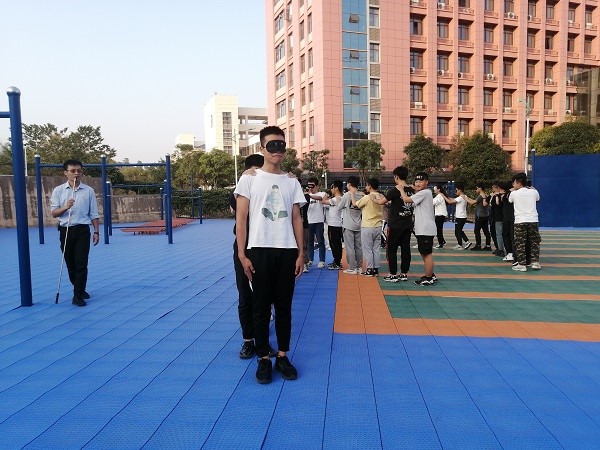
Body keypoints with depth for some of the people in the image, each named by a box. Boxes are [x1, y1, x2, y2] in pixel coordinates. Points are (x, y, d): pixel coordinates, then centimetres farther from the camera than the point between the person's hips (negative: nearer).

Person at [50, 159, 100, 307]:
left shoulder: (88, 190, 1)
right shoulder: (58, 190, 3)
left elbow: (94, 214, 4)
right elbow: (54, 213, 0)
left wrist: (96, 231, 0)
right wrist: (65, 207, -19)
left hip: (82, 230, -1)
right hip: (66, 230, 2)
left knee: (81, 263, -6)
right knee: (70, 263, 11)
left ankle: (78, 295, 0)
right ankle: (79, 289, 30)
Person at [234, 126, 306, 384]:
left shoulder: (292, 183, 10)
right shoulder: (249, 179, 1)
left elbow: (296, 219, 11)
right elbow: (241, 219, -2)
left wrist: (300, 253, 5)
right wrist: (242, 255, -8)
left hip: (287, 252, 3)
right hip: (259, 250, -2)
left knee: (284, 307, 10)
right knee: (261, 308, 5)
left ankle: (282, 357, 22)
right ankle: (264, 359, 18)